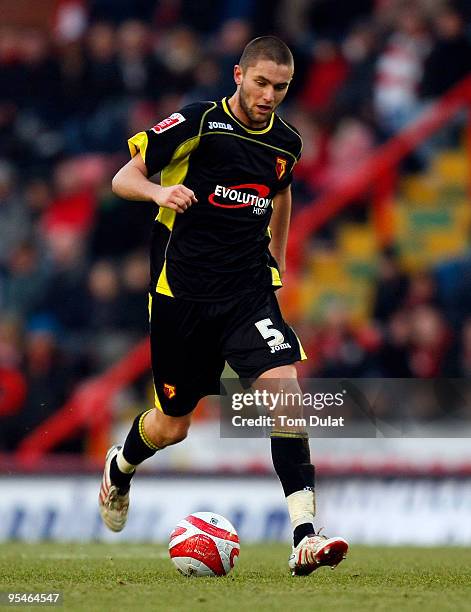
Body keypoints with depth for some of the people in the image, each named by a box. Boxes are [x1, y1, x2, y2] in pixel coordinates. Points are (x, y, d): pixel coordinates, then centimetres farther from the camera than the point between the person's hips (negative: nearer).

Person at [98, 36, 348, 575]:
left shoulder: (286, 143, 6)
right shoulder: (196, 123, -9)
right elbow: (123, 179, -5)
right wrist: (159, 192, -26)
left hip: (249, 289, 3)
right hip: (181, 289, -3)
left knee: (283, 382, -22)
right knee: (172, 425, 8)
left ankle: (304, 538, -26)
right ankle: (120, 468, 47)